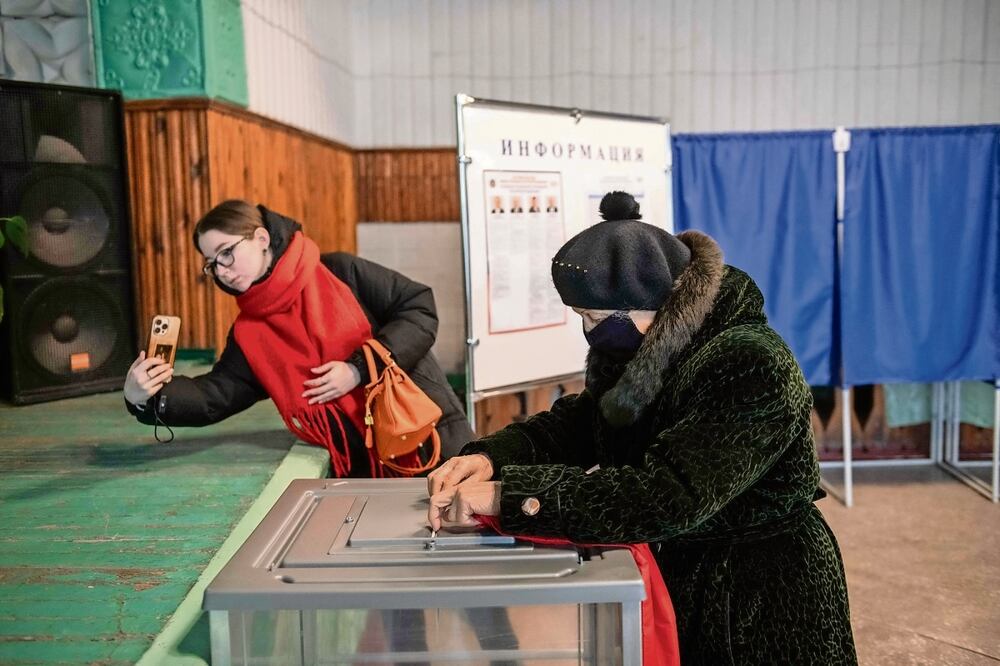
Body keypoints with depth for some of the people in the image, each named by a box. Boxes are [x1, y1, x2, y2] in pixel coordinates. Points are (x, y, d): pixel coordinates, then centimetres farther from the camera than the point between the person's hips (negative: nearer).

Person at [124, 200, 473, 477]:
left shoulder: (340, 273, -7)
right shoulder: (250, 334, 6)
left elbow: (421, 308, -8)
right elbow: (212, 397, 1)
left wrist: (360, 368, -17)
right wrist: (146, 397, -18)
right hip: (364, 463, 3)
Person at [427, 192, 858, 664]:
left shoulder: (752, 367, -28)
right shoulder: (651, 349, -1)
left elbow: (667, 499, -37)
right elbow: (578, 422, 2)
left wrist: (508, 496, -38)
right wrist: (491, 457, -16)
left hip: (755, 604, -7)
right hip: (673, 569, 7)